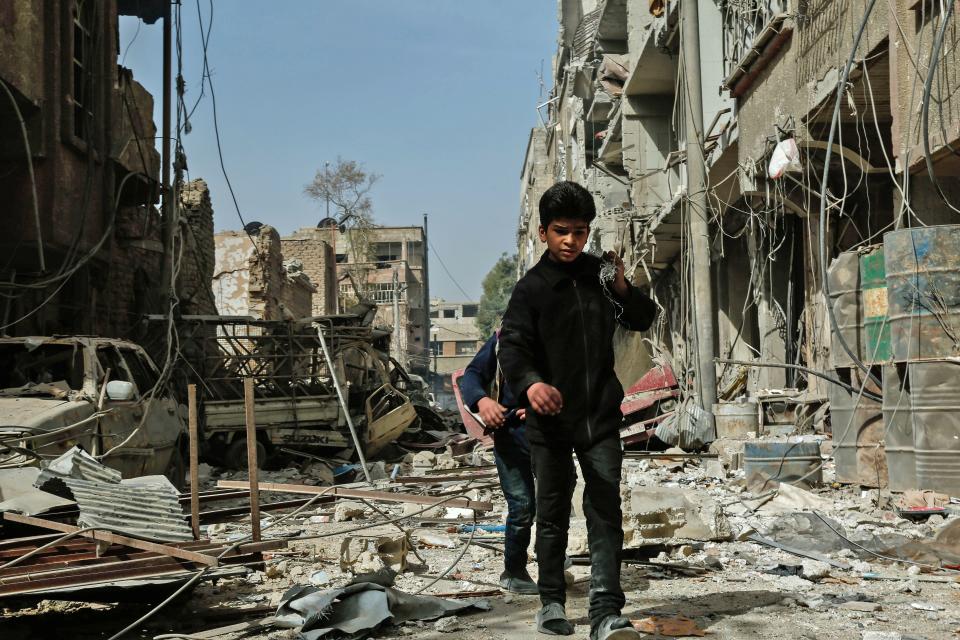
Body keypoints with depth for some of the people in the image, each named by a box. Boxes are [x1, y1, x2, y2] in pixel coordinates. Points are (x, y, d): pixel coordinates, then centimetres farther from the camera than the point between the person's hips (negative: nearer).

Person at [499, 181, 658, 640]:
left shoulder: (599, 273, 6)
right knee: (553, 513, 10)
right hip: (550, 418, -2)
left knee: (606, 514, -5)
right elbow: (512, 344, -18)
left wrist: (623, 289, -9)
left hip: (600, 416, 2)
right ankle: (551, 601, 25)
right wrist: (530, 382, -40)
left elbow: (644, 320, 13)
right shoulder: (531, 287, -6)